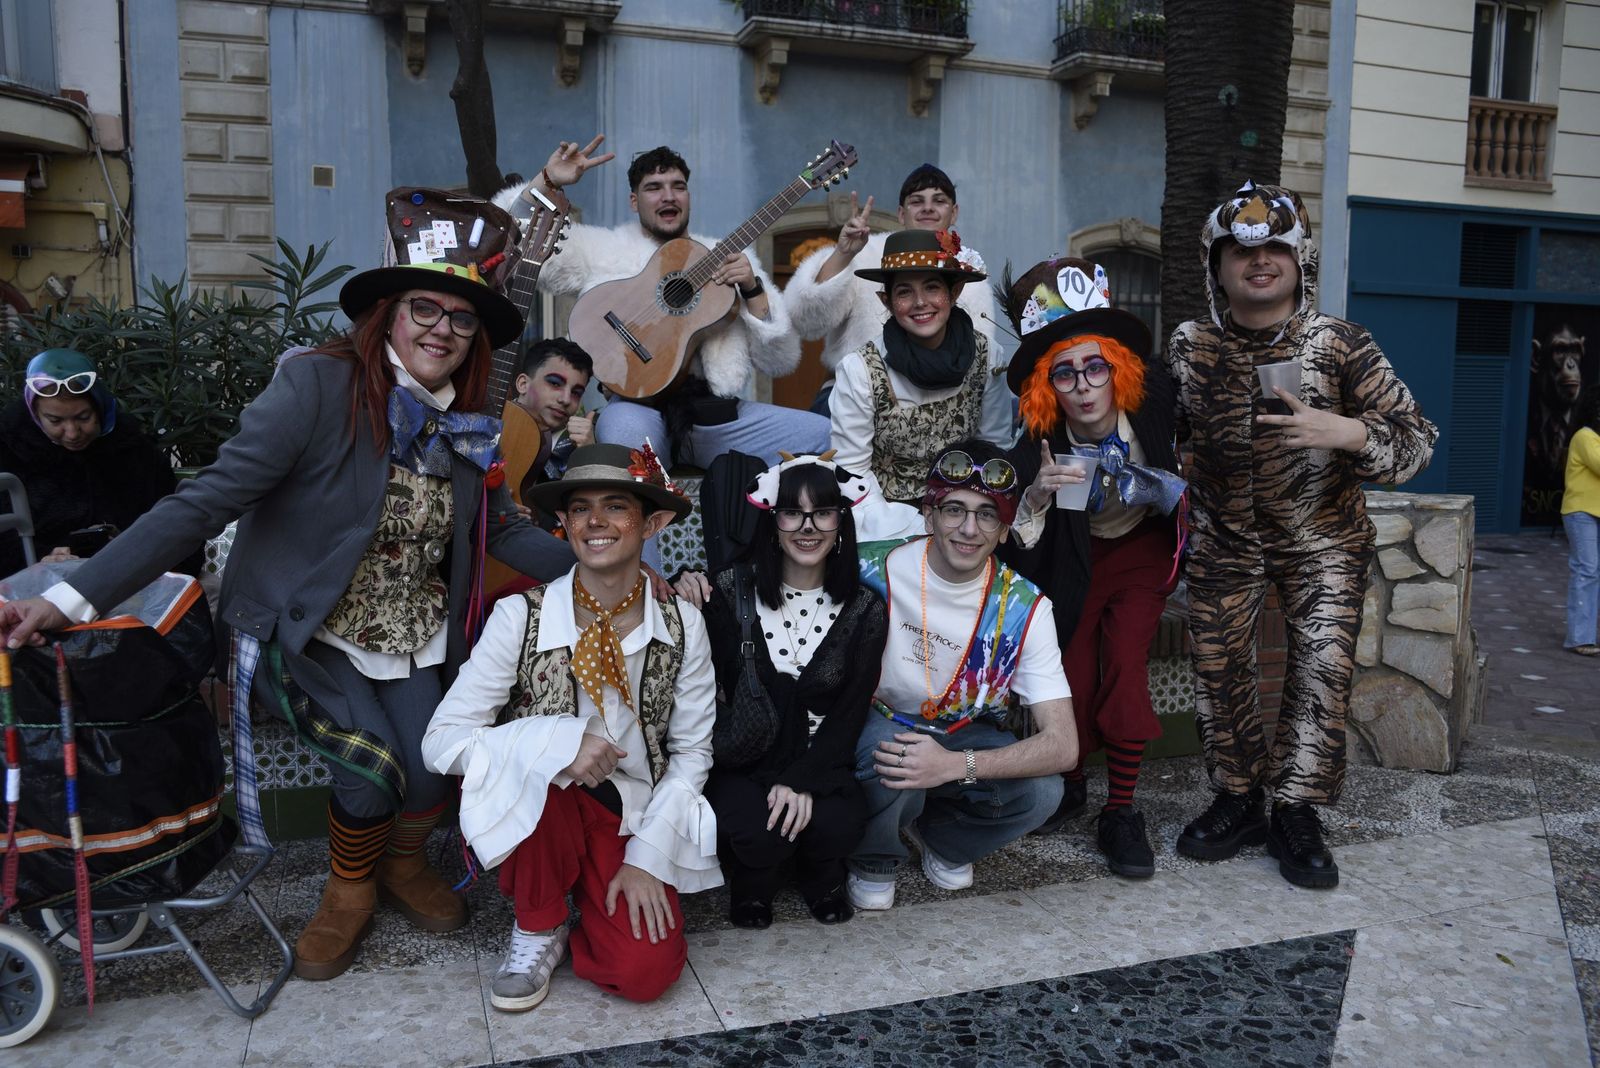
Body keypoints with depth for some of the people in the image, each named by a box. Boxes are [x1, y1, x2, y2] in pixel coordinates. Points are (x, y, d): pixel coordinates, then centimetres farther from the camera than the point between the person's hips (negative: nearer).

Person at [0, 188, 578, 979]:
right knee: (373, 767, -20)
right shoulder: (320, 386, -19)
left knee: (432, 775, -10)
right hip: (313, 636, -4)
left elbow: (504, 529, 6)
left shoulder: (463, 423, -1)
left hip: (415, 637, 5)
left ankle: (402, 863, 27)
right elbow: (207, 500, -22)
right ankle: (348, 890, 15)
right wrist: (74, 598, -28)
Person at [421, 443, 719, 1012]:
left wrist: (648, 857, -11)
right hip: (534, 814, 0)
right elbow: (441, 741, -17)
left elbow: (691, 753, -1)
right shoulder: (521, 617, -14)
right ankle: (538, 928, -7)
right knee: (539, 760, -34)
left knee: (646, 972, -21)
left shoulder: (681, 625, -7)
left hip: (631, 816, 0)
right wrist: (561, 741, -31)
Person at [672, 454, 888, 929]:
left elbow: (850, 714, -4)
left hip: (819, 761, 1)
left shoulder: (865, 609, -2)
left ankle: (819, 872, 12)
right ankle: (754, 875, 11)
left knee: (837, 825, -28)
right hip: (740, 762, -1)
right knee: (759, 833, -29)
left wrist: (802, 780, -18)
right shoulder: (731, 589, -7)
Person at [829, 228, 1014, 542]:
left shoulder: (987, 358, -5)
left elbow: (996, 448, 5)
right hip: (887, 514, -3)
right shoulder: (859, 370, -13)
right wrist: (919, 530, -20)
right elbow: (851, 472, -10)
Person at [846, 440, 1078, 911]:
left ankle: (941, 839, 9)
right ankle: (874, 859, 1)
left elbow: (1062, 745, -23)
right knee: (891, 760, -36)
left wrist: (954, 766, -37)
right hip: (878, 724, -2)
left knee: (1041, 793, -25)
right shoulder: (872, 570, -21)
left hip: (965, 737, 2)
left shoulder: (1023, 609, -17)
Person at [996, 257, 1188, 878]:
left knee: (1124, 663, -18)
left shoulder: (1154, 405, -22)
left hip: (1143, 544, 0)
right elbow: (1016, 552, -27)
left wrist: (1179, 488, -16)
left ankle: (1121, 813, -7)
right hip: (1076, 559, 0)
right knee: (1072, 670, -12)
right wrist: (1036, 497, -44)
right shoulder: (1041, 447, -25)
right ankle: (1069, 784, 17)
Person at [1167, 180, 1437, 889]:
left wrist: (1344, 432, -32)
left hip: (1322, 537, -2)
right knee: (1218, 665, 4)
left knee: (1323, 665, -8)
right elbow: (1161, 430, 11)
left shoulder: (1342, 345, -13)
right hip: (1223, 537, 2)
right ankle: (1238, 801, 21)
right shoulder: (1190, 346, -6)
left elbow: (1417, 437, -14)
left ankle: (1297, 813, 7)